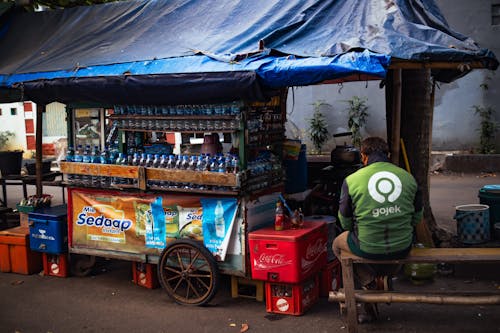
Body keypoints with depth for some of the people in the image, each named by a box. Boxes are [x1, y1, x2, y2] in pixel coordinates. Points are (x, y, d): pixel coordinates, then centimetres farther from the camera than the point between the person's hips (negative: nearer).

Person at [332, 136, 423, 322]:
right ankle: (385, 278, 21)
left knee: (337, 244, 29)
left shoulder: (351, 180, -7)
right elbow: (417, 217, 10)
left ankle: (369, 283, 16)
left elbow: (345, 221, 3)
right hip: (402, 249, 3)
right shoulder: (408, 178, 1)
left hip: (368, 249, -3)